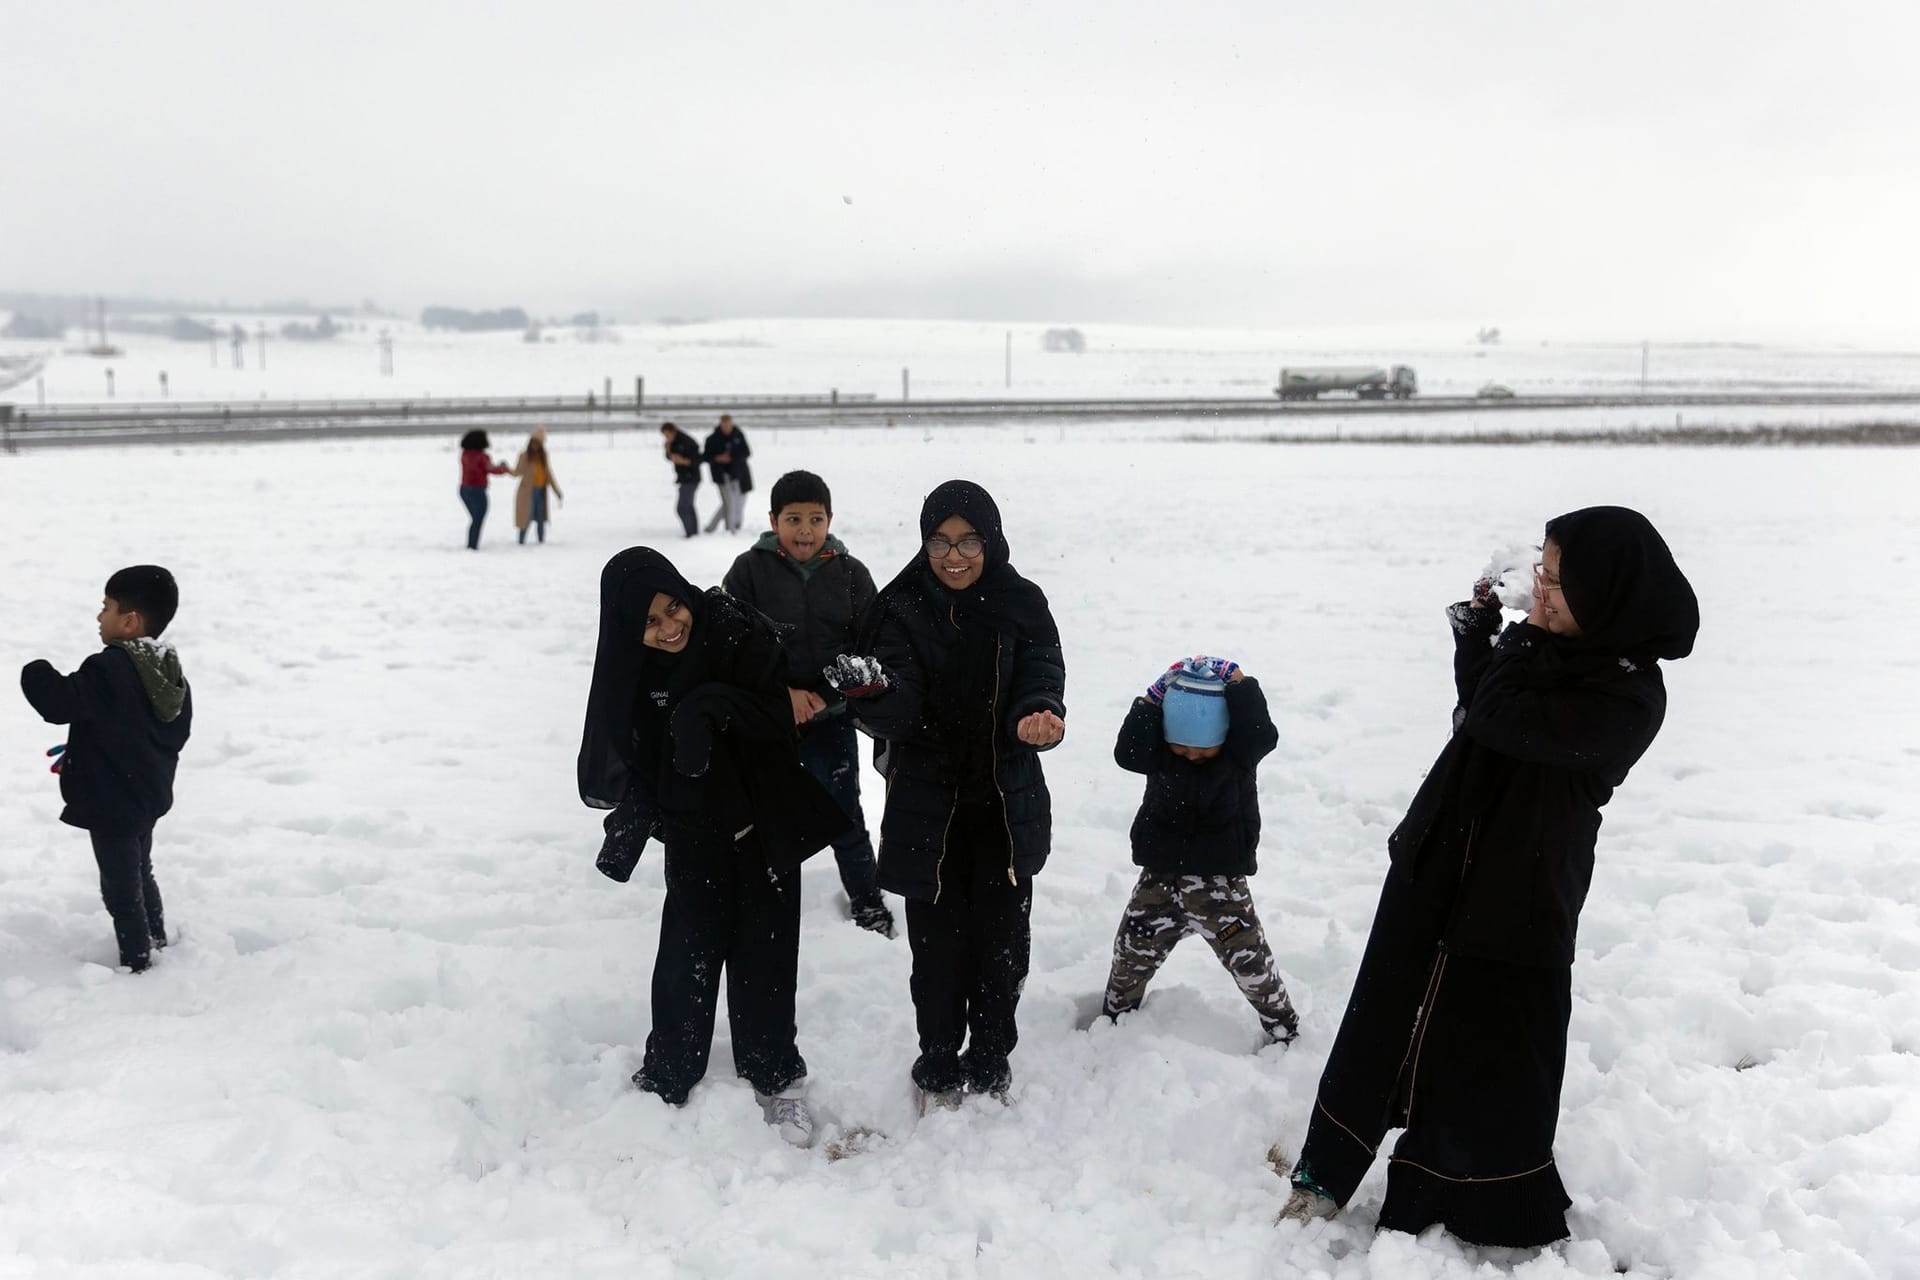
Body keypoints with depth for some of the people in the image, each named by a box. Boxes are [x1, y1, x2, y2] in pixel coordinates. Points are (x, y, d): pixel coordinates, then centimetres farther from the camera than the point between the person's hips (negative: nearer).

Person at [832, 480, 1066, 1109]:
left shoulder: (1022, 605, -3)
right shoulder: (903, 608, -8)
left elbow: (1042, 681, -8)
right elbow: (897, 713, -17)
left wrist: (1039, 717, -31)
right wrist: (870, 691, -40)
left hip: (1008, 804, 2)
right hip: (927, 806, -1)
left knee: (1003, 940, 12)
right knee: (938, 945, 6)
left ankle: (990, 1066, 33)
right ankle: (939, 1069, 28)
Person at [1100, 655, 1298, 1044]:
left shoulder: (1241, 751, -13)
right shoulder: (1159, 750, -9)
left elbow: (1263, 735, -34)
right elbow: (1126, 753, -28)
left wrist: (1239, 684, -31)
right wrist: (1152, 700, -29)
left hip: (1221, 882, -2)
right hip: (1161, 877, 3)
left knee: (1251, 962, 3)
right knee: (1132, 954, 14)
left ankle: (1284, 1029, 25)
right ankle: (1113, 1015, 40)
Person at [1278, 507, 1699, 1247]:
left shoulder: (1628, 696, -23)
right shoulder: (1557, 648, 0)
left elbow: (1500, 718, -31)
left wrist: (1528, 635, -16)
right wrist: (1481, 625, 2)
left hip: (1520, 896, -8)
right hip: (1437, 867, 8)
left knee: (1491, 1055, 7)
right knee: (1382, 1024, 16)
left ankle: (1505, 1212, 32)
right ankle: (1327, 1174, 33)